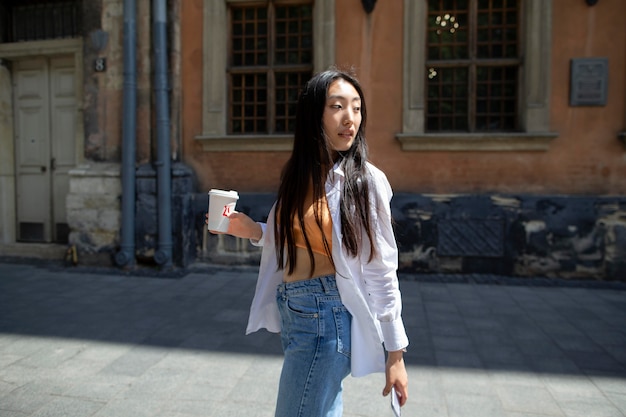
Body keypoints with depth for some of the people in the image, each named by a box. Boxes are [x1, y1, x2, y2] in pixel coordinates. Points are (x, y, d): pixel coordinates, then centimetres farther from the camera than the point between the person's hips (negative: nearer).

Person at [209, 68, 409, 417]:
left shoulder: (366, 180, -13)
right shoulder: (298, 174, 4)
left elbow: (382, 270, -11)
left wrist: (395, 354, -8)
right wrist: (253, 231, -3)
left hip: (325, 319, -6)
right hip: (293, 314, 7)